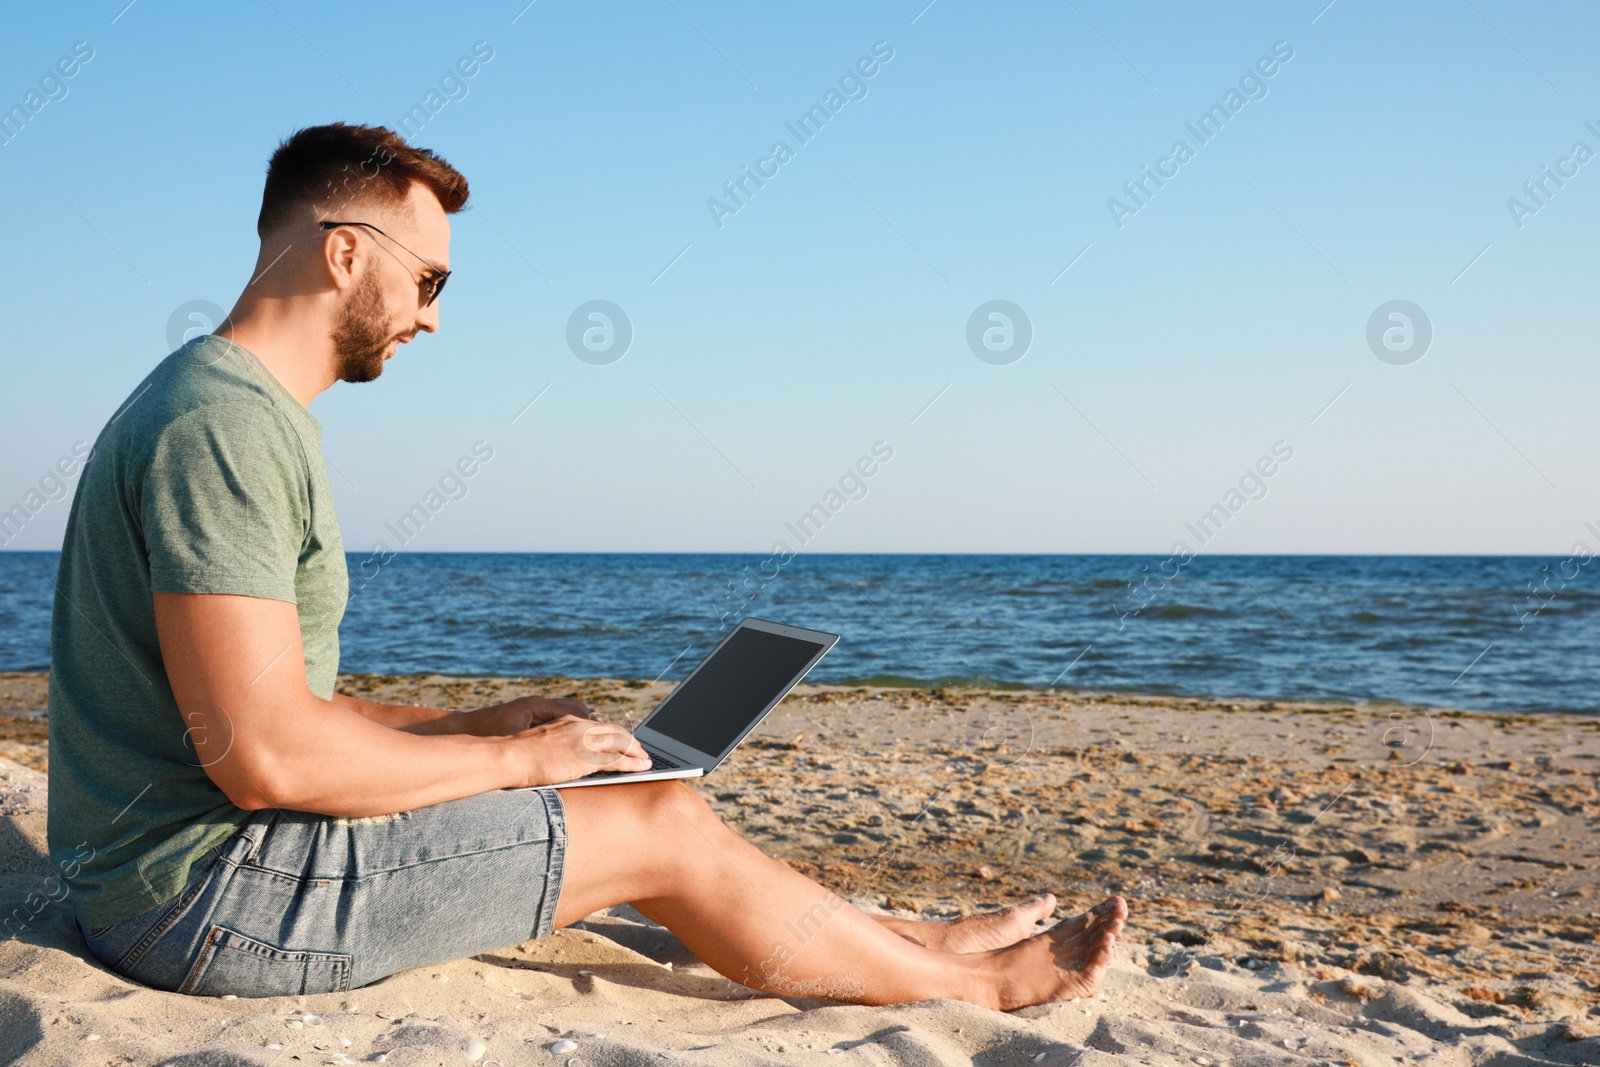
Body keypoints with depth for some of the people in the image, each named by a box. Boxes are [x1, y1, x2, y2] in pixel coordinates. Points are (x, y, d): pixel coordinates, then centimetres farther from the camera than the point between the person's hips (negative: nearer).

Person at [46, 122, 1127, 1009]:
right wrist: (511, 759, -13)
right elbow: (265, 755, -26)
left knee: (657, 815, 12)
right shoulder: (226, 425, -20)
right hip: (207, 893, -10)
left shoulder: (239, 412, 14)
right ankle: (980, 981, 10)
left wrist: (469, 725, 10)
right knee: (667, 829, -7)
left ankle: (906, 935, 24)